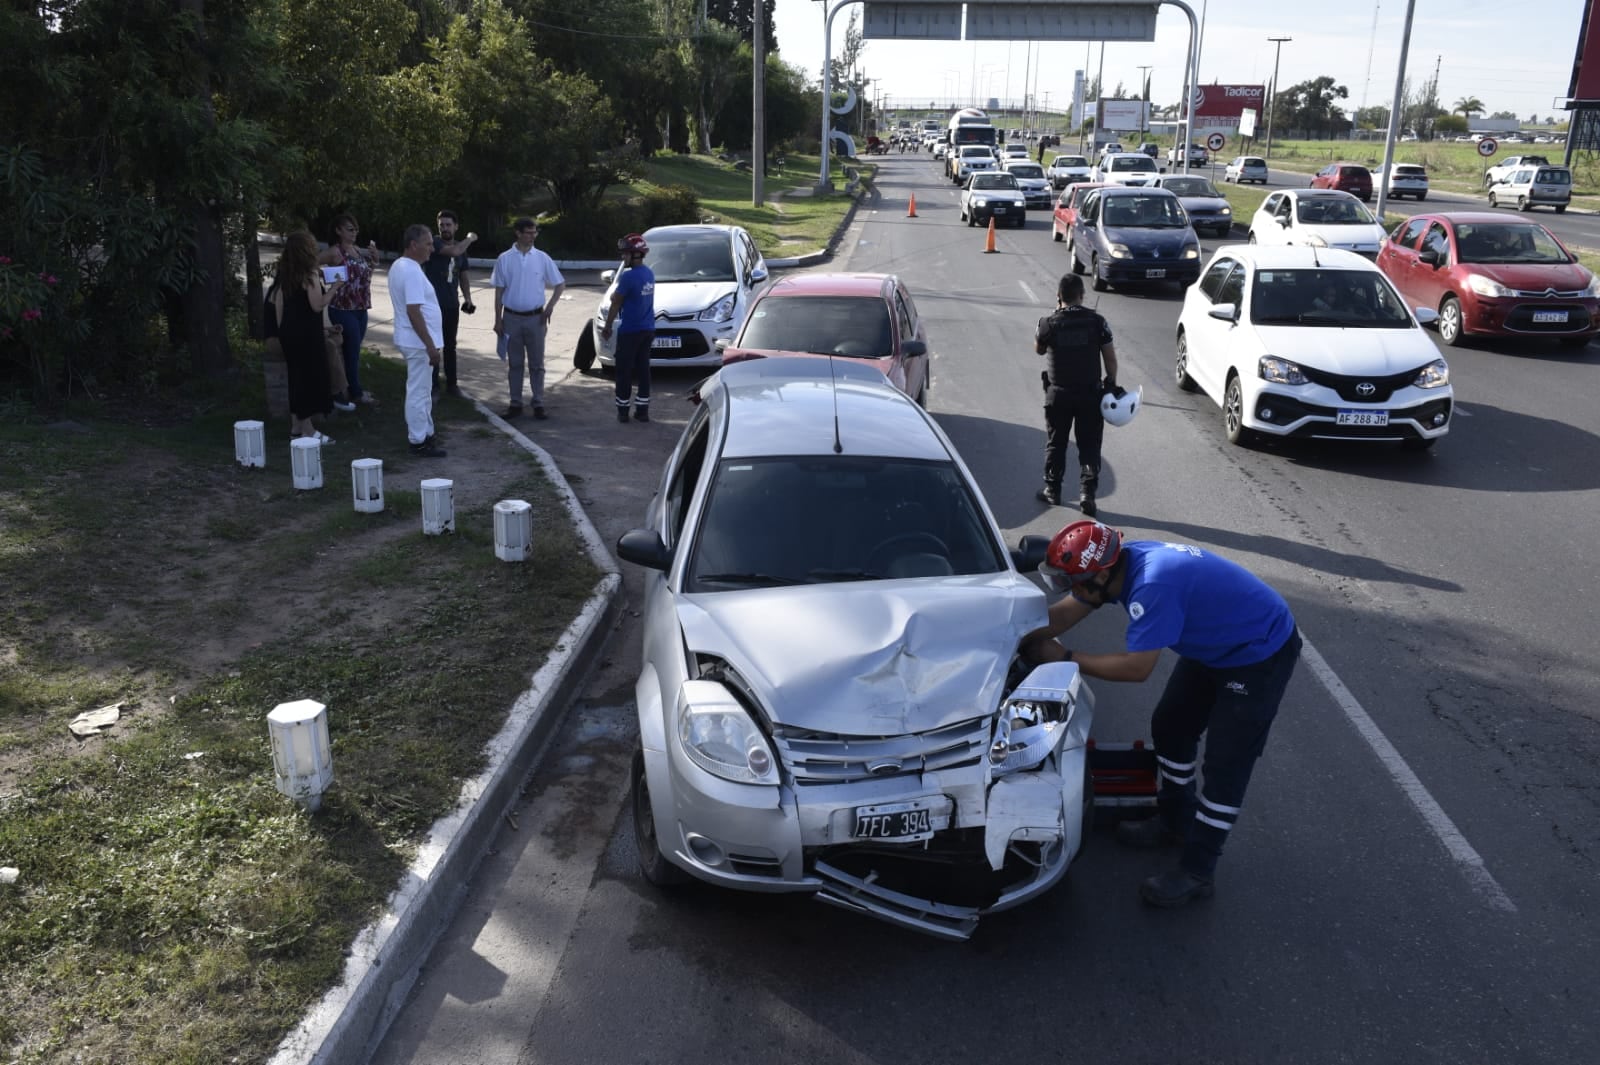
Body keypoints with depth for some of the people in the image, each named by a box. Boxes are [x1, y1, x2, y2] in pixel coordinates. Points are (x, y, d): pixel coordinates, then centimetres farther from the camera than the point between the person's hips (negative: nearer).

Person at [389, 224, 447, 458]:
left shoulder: (399, 266, 12)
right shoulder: (411, 271, -20)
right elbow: (414, 312, -25)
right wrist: (430, 346, -24)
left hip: (413, 341, 10)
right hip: (419, 342, -10)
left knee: (420, 390, 18)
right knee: (419, 392, -2)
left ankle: (424, 432, 28)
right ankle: (419, 441, 5)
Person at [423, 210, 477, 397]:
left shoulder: (462, 249, 10)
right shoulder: (434, 243, -10)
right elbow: (454, 251, -28)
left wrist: (467, 298, 5)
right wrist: (470, 238, -11)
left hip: (452, 305, 5)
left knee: (450, 346, 13)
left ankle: (451, 384, 22)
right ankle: (433, 387, 9)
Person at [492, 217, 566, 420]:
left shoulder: (542, 258, -1)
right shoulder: (505, 259, -1)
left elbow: (560, 284, 6)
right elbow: (499, 291, 2)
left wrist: (550, 305, -6)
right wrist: (498, 319, 1)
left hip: (535, 318, 0)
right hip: (512, 318, 0)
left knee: (536, 363, 4)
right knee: (515, 363, 8)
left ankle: (538, 404, 10)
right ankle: (515, 403, 15)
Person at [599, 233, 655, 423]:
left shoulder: (629, 276, -16)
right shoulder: (650, 274, 8)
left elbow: (615, 303, -10)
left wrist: (607, 326, 0)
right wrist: (617, 295, 7)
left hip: (630, 330, -7)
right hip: (647, 329, 7)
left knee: (624, 370, 2)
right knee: (643, 368, 9)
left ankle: (622, 410, 6)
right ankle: (642, 410, 11)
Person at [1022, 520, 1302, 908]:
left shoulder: (1154, 584, -38)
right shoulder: (1121, 562, -11)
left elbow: (1136, 667, -32)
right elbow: (1062, 614, 0)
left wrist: (1065, 658, -22)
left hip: (1260, 654, -9)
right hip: (1213, 647, 9)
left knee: (1225, 764, -4)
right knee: (1169, 729, 17)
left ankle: (1195, 873, 5)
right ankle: (1175, 822, 35)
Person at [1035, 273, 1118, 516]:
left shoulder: (1049, 323, -10)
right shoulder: (1096, 321, -8)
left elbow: (1039, 349, 9)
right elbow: (1110, 357, -5)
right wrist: (1112, 384, 7)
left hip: (1059, 394, 0)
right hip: (1090, 393, 0)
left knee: (1056, 443, 14)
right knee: (1089, 446, 6)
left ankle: (1052, 490, 23)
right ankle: (1087, 492, -1)